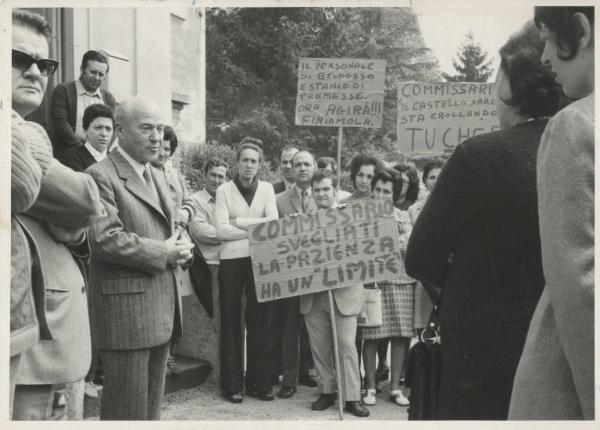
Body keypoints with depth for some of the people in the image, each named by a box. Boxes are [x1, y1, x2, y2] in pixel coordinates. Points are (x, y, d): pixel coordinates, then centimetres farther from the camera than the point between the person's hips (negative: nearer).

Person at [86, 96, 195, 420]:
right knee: (127, 409, 1)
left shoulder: (156, 176, 17)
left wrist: (180, 248, 0)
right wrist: (163, 253, -15)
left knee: (152, 404, 17)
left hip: (163, 306, 8)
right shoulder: (101, 175, -11)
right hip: (126, 307, -8)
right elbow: (104, 238, -21)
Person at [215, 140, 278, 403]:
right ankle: (232, 384, 12)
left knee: (259, 320, 6)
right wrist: (256, 229, -10)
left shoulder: (266, 189, 8)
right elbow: (221, 230, -9)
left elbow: (273, 223, -5)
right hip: (231, 261, -2)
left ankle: (259, 382, 15)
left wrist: (238, 222, -11)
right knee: (231, 322, 3)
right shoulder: (224, 190, 1)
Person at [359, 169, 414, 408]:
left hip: (400, 281, 2)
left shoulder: (404, 217, 14)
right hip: (371, 280, -2)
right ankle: (371, 387, 9)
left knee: (400, 336, 2)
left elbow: (407, 247, 3)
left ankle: (395, 387, 13)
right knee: (371, 337, -3)